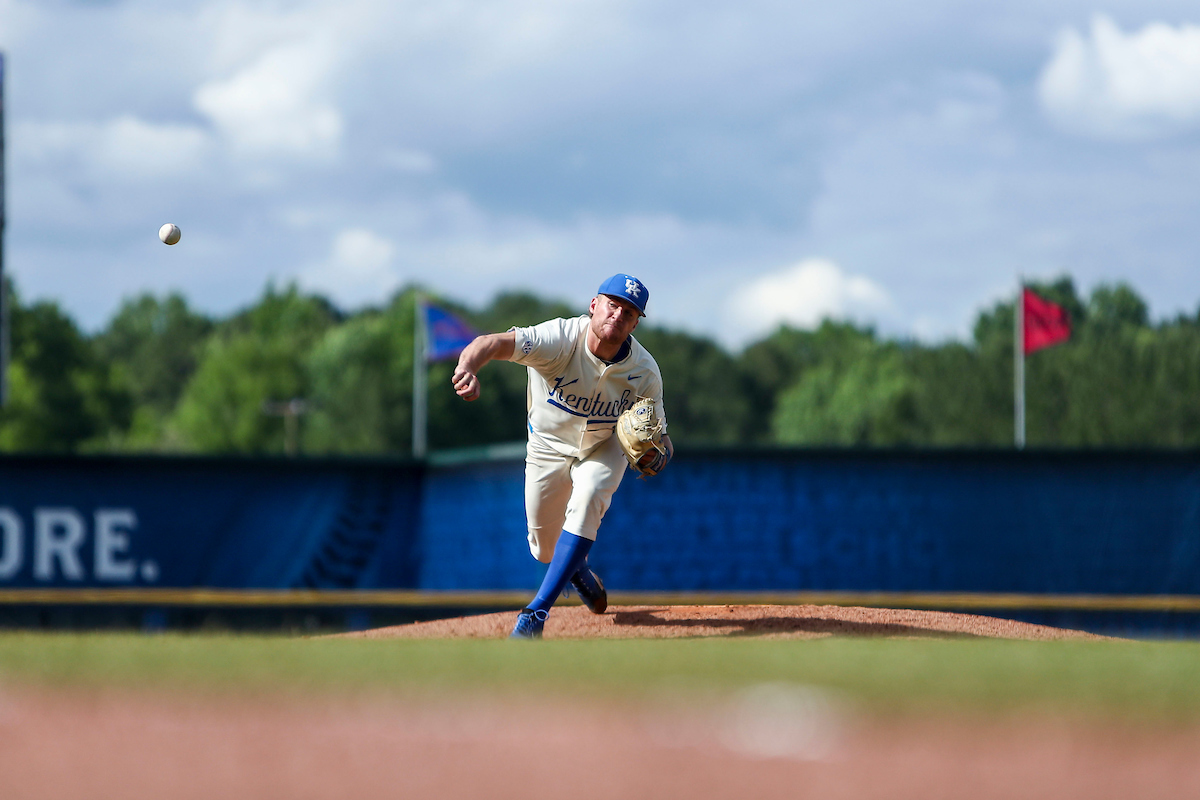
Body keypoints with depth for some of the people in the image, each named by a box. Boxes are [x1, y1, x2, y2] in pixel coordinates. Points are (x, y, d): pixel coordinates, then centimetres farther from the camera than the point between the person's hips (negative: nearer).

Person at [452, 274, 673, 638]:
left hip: (604, 448, 0)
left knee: (587, 498, -31)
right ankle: (579, 571, 51)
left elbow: (660, 436, -15)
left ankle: (538, 610, -29)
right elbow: (492, 343, -48)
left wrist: (658, 452, -42)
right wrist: (468, 368, -72)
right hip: (548, 447, 0)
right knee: (546, 549, 10)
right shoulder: (560, 339, -34)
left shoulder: (644, 372, -23)